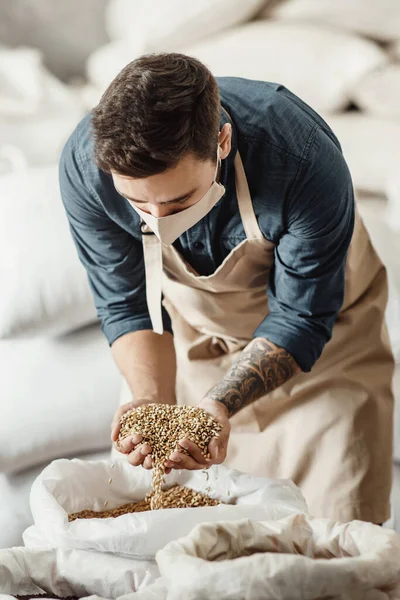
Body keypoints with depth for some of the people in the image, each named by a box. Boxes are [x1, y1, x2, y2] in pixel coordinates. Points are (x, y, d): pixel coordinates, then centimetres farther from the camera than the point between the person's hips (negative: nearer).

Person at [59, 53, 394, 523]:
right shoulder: (86, 166, -29)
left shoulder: (305, 163, -38)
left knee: (339, 532, -4)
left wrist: (218, 405, -40)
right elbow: (127, 307, -16)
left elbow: (299, 318, -25)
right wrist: (154, 401, -34)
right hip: (189, 332, 2)